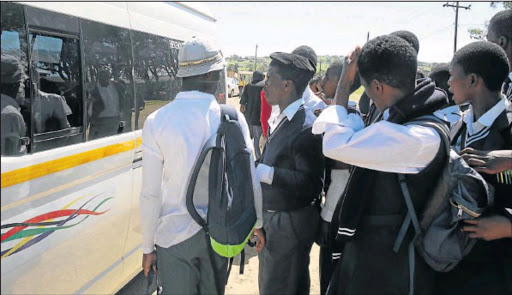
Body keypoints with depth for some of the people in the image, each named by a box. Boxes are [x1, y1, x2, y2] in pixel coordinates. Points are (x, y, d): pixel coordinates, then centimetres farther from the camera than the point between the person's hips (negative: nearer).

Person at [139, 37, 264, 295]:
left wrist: (148, 247, 1)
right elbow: (250, 178, -4)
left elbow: (151, 193, -11)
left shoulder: (156, 122, -12)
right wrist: (258, 223, 13)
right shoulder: (233, 119, -9)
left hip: (174, 235, -2)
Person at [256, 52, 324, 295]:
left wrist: (263, 172, -30)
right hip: (274, 218, 9)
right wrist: (256, 166, 0)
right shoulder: (285, 118, 6)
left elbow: (310, 184, -26)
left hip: (290, 224, -9)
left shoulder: (306, 127, -23)